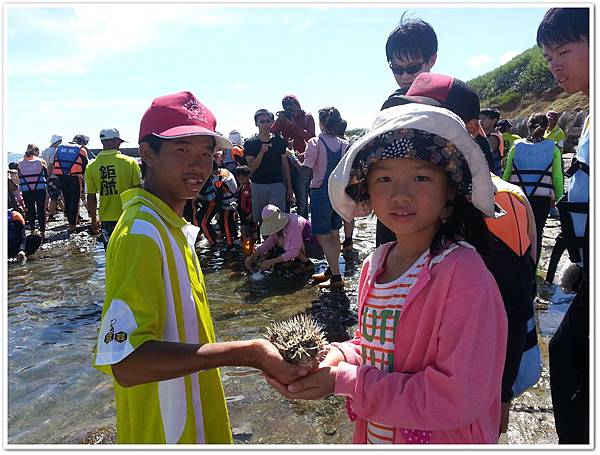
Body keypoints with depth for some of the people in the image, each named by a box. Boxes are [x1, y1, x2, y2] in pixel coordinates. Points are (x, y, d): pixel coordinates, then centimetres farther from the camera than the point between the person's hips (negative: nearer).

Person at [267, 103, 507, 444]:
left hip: (442, 438, -5)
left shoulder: (463, 271, -25)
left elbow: (459, 397, -27)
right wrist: (339, 356, -12)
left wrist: (343, 381, -23)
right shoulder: (374, 265, -5)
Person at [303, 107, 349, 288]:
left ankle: (336, 277, 1)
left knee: (323, 237, 1)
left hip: (321, 192, -6)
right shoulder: (344, 144, 2)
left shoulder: (315, 143, -14)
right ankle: (331, 270, 28)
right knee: (334, 234, 16)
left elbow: (306, 169, -16)